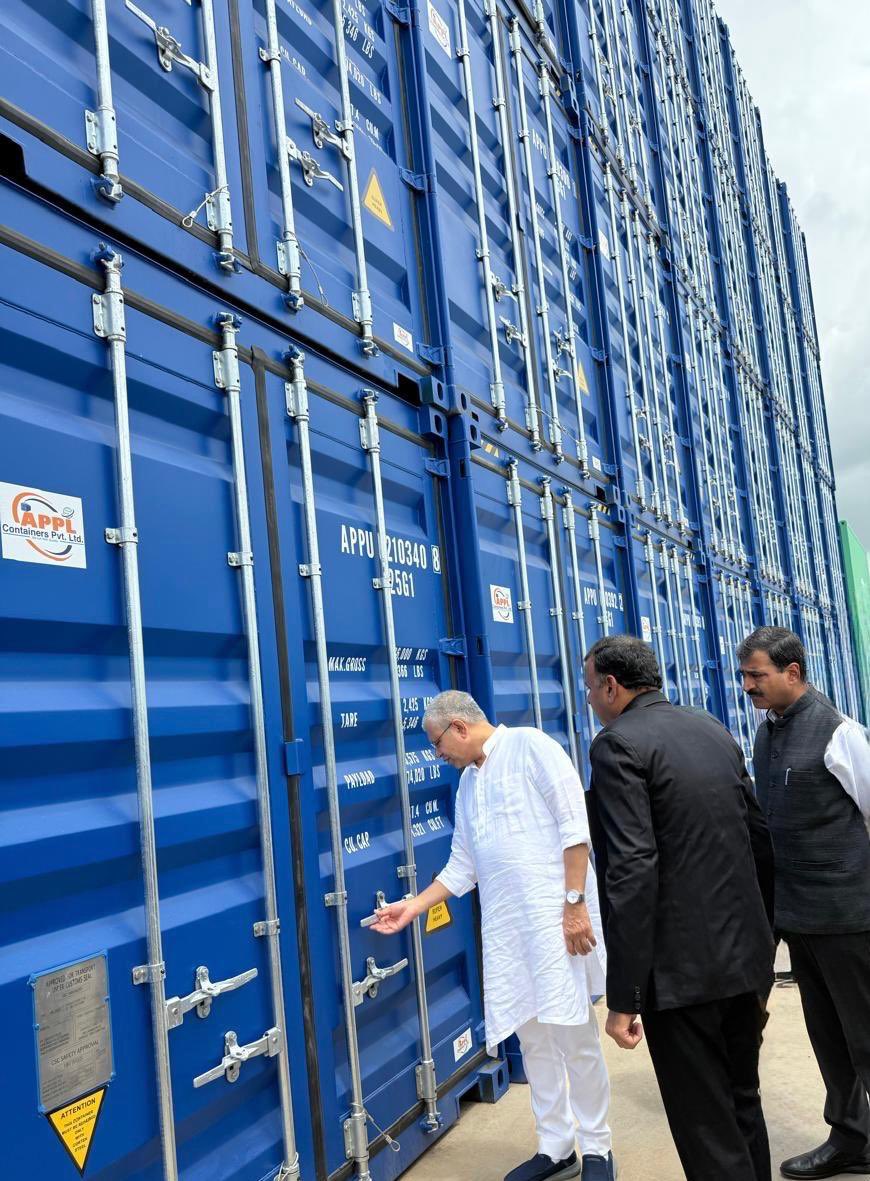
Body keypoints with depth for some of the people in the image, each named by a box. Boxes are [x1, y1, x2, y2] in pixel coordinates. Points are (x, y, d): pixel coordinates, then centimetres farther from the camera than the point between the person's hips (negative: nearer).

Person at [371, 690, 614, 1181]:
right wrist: (414, 906, 16)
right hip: (504, 925, 7)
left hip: (554, 914, -7)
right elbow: (462, 867, 21)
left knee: (574, 1034, 0)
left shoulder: (530, 745, -6)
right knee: (532, 1036, 12)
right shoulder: (469, 781, 17)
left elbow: (575, 827, -12)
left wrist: (575, 904, -17)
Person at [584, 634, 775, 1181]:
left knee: (707, 1128, 4)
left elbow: (632, 871, -22)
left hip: (682, 967, -8)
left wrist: (623, 997, -18)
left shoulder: (618, 745, -14)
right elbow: (761, 839, 14)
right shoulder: (714, 729, 10)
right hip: (745, 956, 8)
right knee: (743, 1106, 23)